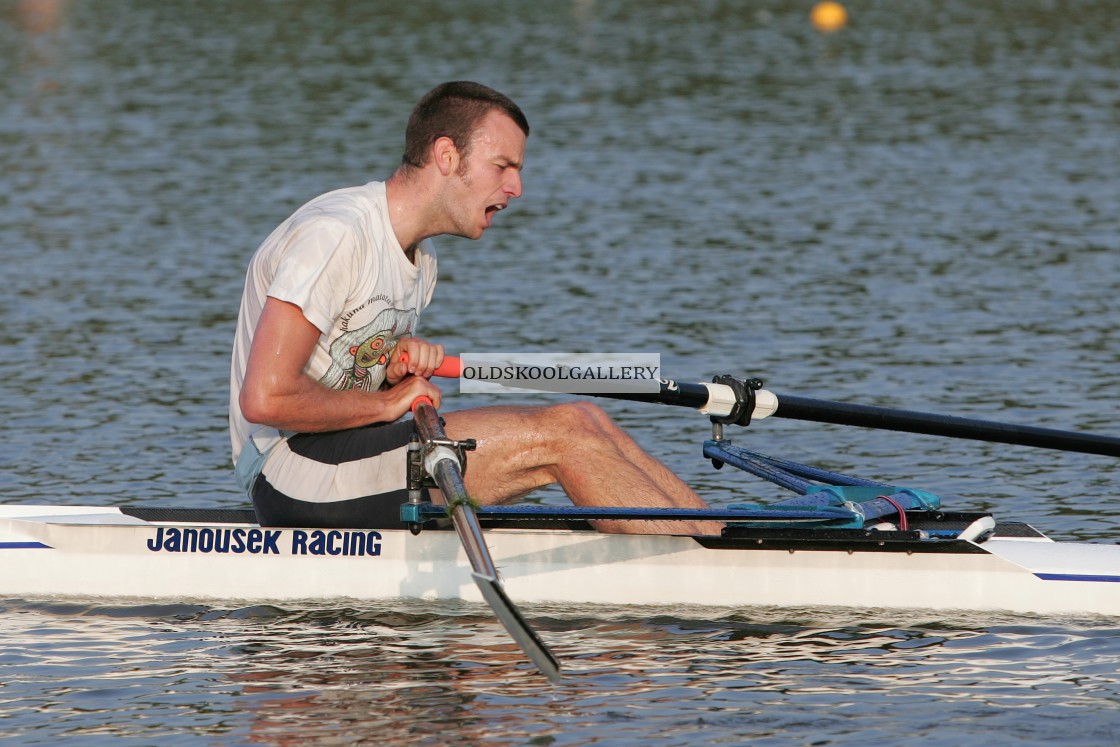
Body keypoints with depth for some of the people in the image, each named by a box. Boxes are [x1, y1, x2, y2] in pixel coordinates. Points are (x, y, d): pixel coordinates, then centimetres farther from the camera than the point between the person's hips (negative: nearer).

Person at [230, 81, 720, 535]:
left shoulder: (420, 257, 14)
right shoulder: (335, 236, -17)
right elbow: (266, 399, -24)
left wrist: (404, 363, -3)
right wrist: (388, 402, -13)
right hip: (289, 474, -10)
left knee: (583, 424, -3)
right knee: (560, 435, -17)